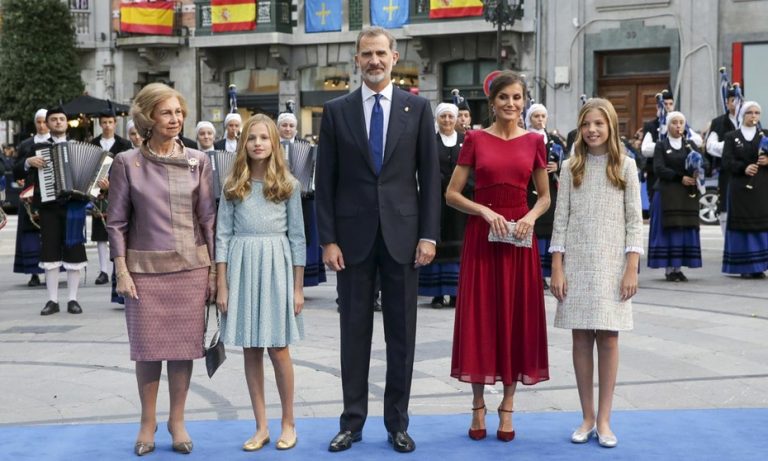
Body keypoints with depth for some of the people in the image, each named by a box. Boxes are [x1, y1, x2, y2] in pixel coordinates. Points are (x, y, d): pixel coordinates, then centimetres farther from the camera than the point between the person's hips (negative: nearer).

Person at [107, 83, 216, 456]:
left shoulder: (198, 161, 4)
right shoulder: (127, 162, 0)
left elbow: (208, 217, 5)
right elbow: (116, 221, 1)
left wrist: (214, 269, 2)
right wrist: (121, 271, -5)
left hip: (191, 267, 1)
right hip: (145, 268, -1)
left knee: (184, 344, 5)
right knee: (148, 346, 3)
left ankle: (177, 421, 18)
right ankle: (148, 423, 17)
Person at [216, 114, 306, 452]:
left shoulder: (288, 185, 3)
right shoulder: (233, 185, 5)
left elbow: (297, 237, 3)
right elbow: (223, 236, 3)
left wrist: (298, 287, -1)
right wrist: (222, 285, -2)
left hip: (276, 267, -2)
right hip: (242, 266, 2)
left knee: (277, 348, 0)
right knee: (250, 350, 5)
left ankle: (288, 423, 14)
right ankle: (261, 427, 13)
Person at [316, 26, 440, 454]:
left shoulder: (418, 108, 3)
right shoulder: (337, 110, 4)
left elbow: (430, 176, 2)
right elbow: (326, 181, 3)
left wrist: (429, 234, -5)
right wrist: (328, 239, -4)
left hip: (402, 234, 0)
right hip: (353, 235, 0)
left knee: (402, 332, 6)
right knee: (355, 330, 6)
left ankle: (398, 422, 16)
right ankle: (352, 421, 15)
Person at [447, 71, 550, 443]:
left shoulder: (533, 142, 6)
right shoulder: (475, 140, 1)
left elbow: (545, 196, 11)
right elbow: (451, 194, -1)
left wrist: (531, 216, -8)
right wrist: (485, 211, -15)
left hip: (520, 239, 2)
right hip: (481, 236, -2)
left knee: (517, 318, 4)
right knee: (479, 317, 1)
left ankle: (507, 408, 16)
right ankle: (478, 407, 13)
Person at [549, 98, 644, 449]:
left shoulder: (625, 166, 3)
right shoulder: (571, 167, 5)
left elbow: (634, 220, 0)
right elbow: (561, 219, 3)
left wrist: (632, 268, -7)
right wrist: (557, 268, -3)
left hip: (612, 263, -1)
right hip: (576, 262, 1)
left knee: (608, 338, 0)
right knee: (581, 338, 4)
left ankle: (604, 419, 8)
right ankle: (587, 417, 13)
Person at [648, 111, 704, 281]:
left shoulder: (691, 145, 14)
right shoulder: (661, 146, 4)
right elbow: (658, 169, -8)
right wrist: (680, 178, -17)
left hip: (688, 195, 3)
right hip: (667, 194, -3)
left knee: (686, 229, 0)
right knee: (668, 229, -6)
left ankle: (678, 268, 5)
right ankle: (669, 269, -1)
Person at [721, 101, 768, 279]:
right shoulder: (731, 137, 7)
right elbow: (727, 162, -2)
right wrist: (744, 168, -17)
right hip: (740, 188, -1)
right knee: (742, 226, -3)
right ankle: (744, 267, 0)